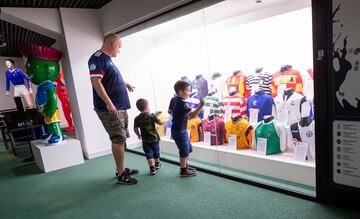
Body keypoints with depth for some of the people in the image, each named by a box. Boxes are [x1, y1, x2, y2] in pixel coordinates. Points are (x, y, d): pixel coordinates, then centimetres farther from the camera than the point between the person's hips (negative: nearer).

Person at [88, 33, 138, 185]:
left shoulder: (107, 59, 18)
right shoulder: (97, 58, -12)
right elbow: (95, 81, -22)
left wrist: (125, 83, 40)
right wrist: (109, 103, -27)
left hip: (120, 107, 10)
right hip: (109, 108, -10)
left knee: (120, 139, 14)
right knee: (118, 139, -7)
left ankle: (121, 168, 26)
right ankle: (121, 175, 4)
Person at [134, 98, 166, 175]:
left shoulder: (137, 118, -7)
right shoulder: (152, 116, -11)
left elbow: (135, 129, -4)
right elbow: (160, 122, -3)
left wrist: (139, 135, 16)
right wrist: (166, 121, 17)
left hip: (145, 140, 0)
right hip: (154, 138, 0)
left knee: (149, 154, 6)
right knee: (156, 152, 20)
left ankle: (152, 169, 2)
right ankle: (157, 164, 40)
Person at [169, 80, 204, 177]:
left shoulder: (174, 99, 4)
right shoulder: (181, 103, -25)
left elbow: (170, 111, 20)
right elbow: (192, 115, -36)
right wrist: (201, 105, -44)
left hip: (181, 130, 10)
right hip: (179, 131, -10)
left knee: (188, 149, 22)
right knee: (184, 151, 5)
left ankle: (185, 166, 38)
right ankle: (183, 171, 21)